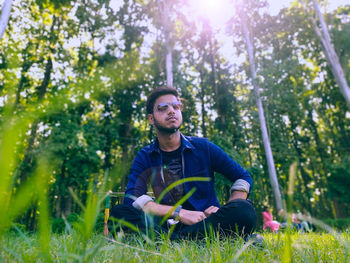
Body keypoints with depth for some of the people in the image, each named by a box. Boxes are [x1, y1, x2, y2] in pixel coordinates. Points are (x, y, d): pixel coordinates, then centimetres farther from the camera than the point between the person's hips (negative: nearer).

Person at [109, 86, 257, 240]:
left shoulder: (203, 148, 3)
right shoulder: (144, 157, 3)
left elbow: (244, 178, 8)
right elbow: (132, 198, -11)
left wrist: (226, 212, -9)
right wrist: (179, 213, -20)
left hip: (205, 223, 1)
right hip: (167, 226, 0)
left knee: (245, 211, -27)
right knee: (119, 213, -23)